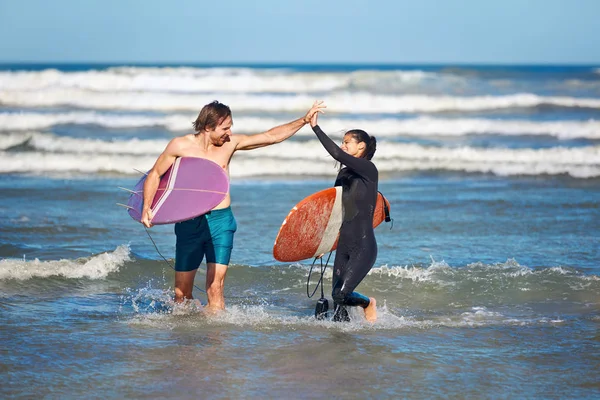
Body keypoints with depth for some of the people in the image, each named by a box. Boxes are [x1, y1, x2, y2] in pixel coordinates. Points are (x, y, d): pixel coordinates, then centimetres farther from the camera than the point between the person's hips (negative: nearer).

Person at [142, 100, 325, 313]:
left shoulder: (230, 143, 4)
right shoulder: (180, 146, -2)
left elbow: (271, 136, 9)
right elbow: (155, 174, 6)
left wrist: (304, 120, 3)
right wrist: (146, 207, -7)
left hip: (220, 221, 1)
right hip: (190, 223, -1)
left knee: (215, 288, -11)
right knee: (182, 292, 4)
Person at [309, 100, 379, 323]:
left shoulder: (369, 170, -12)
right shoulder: (344, 174, 11)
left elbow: (337, 154, -26)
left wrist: (316, 127, -24)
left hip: (364, 247, -8)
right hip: (344, 246, 8)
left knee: (341, 293, -14)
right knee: (337, 298, 1)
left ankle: (369, 303, 15)